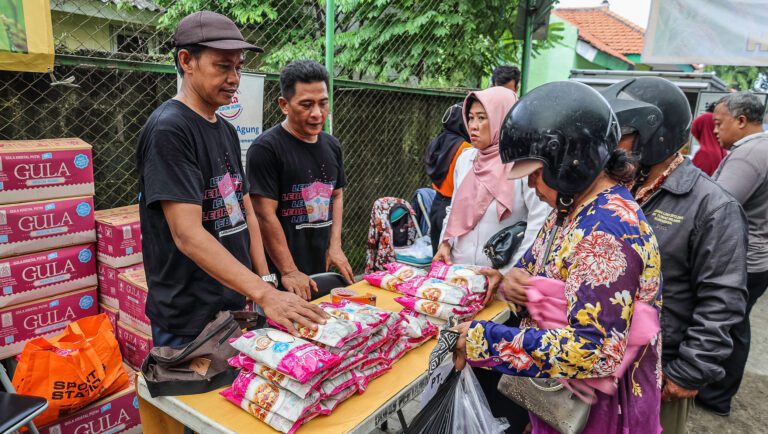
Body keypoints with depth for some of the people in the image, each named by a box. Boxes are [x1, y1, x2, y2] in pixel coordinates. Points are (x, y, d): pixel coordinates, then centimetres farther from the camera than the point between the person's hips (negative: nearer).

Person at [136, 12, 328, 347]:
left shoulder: (227, 130, 9)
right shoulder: (168, 129, -18)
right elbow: (187, 234, -26)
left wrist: (265, 280, 3)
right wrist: (264, 294, -33)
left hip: (236, 306, 8)